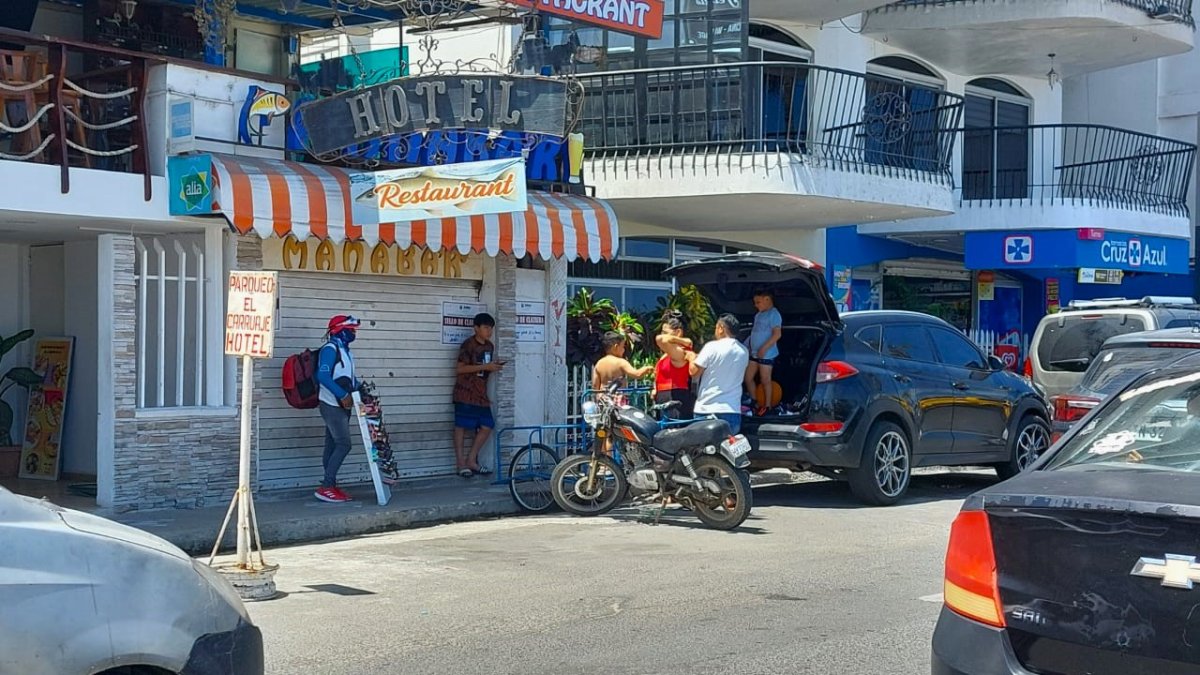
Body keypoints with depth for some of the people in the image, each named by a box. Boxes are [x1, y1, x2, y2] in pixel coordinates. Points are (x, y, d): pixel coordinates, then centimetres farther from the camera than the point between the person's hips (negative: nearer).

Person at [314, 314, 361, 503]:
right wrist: (343, 395, -24)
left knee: (332, 446, 9)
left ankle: (331, 486, 12)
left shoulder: (345, 350, 15)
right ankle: (325, 487, -11)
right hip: (332, 405, -9)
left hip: (341, 405, 9)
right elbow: (323, 376, -23)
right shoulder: (330, 349, -13)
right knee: (344, 444, -12)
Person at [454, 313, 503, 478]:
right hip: (465, 392, -8)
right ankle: (461, 463, 2)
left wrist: (494, 367, 1)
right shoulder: (468, 345, -11)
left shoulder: (490, 346, 13)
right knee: (461, 426, -3)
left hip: (480, 393, 8)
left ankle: (471, 460, 13)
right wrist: (485, 367, -18)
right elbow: (460, 368, -16)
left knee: (486, 426, 3)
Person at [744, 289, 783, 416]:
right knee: (748, 378, 11)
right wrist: (746, 345, 19)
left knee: (765, 380, -1)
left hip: (767, 354, -9)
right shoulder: (759, 315, 16)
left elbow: (777, 334, -20)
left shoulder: (773, 314, -12)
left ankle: (767, 406, 10)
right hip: (754, 353, 9)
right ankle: (754, 402, 23)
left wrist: (764, 348, -23)